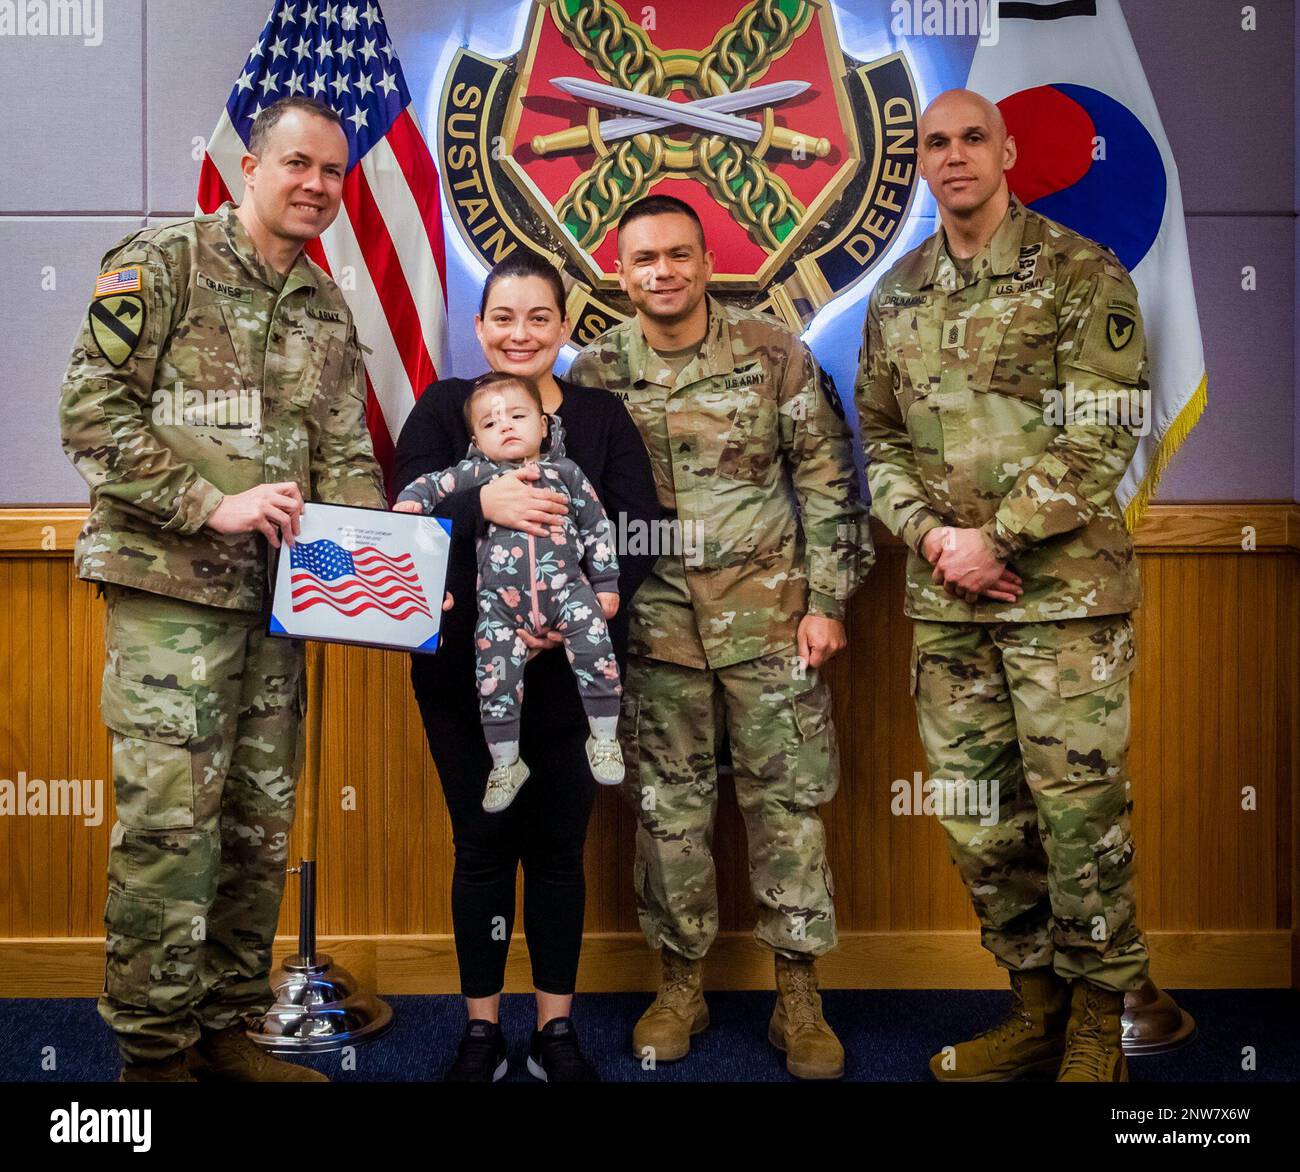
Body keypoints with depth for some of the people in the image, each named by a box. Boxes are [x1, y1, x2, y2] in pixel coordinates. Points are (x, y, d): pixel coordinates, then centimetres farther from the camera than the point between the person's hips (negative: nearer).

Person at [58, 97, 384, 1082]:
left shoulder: (329, 309, 15)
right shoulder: (160, 263, -3)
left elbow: (345, 457, 13)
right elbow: (91, 411, -11)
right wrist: (214, 505, -18)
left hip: (273, 592, 7)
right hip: (169, 590, -6)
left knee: (260, 817, 10)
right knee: (168, 819, -6)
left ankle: (228, 1026, 24)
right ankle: (154, 1049, 9)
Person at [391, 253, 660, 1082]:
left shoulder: (603, 417, 6)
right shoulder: (443, 409, 5)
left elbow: (640, 537, -3)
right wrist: (484, 505, -28)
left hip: (572, 669, 1)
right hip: (464, 671, 0)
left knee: (559, 845, 8)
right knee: (482, 844, 8)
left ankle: (557, 1029, 23)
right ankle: (482, 1030, 22)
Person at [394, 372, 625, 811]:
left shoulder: (565, 472, 14)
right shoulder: (474, 473, 12)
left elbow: (596, 527, 15)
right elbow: (426, 486, 14)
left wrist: (606, 583, 12)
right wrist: (406, 507, -9)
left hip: (566, 584, 0)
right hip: (499, 598, 0)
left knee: (595, 645, -18)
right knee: (496, 673, -4)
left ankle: (604, 739, 0)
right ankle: (505, 764, 14)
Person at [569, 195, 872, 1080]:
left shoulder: (774, 354, -2)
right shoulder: (596, 373, 1)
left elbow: (828, 481, 1)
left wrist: (828, 601, -3)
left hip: (769, 613, -1)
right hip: (655, 623, 1)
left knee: (789, 799, 3)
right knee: (669, 806, 9)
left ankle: (799, 997, 16)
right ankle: (681, 985, 24)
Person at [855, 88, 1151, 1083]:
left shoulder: (1082, 274, -2)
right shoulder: (896, 296, 13)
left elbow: (1102, 437, -9)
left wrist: (996, 537, -14)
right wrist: (929, 533, -4)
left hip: (1063, 587, -5)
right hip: (942, 594, 5)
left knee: (1078, 803, 0)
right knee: (977, 811, 10)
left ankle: (1100, 1021, 19)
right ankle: (1036, 1008, 26)